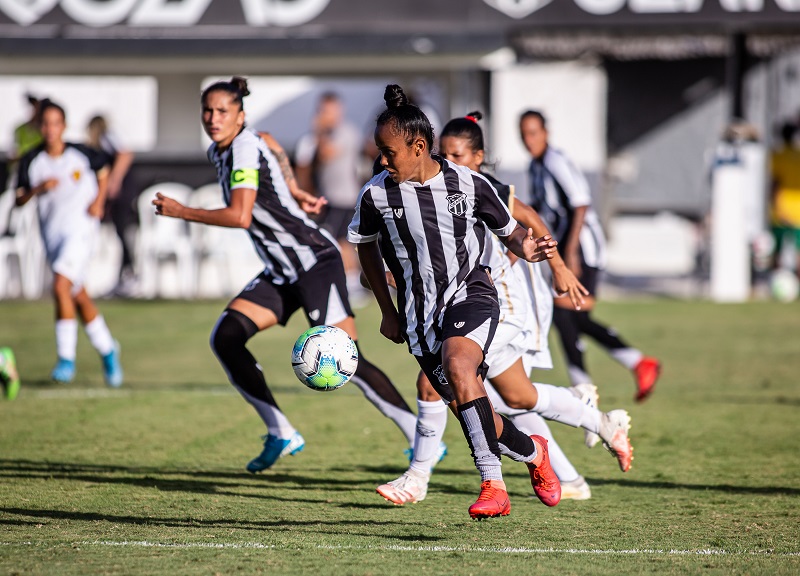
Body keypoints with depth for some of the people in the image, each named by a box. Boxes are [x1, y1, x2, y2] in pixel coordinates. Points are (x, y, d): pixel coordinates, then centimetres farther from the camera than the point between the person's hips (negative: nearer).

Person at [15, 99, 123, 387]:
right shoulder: (31, 161, 0)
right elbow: (19, 200, 1)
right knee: (79, 298, 10)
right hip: (52, 232, 4)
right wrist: (37, 189, -18)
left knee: (61, 286, -22)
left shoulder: (81, 154, -4)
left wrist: (98, 201, 1)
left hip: (80, 228, -4)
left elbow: (103, 172, 15)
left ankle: (66, 358, -17)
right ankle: (107, 350, 29)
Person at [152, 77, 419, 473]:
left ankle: (422, 438, -8)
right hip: (281, 273, 9)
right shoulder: (217, 152, 10)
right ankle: (281, 433, -2)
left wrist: (180, 212, -18)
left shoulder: (247, 148, -16)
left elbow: (240, 216, -26)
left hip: (314, 261, -9)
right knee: (225, 338, -8)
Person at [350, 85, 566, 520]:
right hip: (420, 315, 3)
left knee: (457, 366, -33)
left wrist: (525, 248, -16)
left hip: (471, 294, -3)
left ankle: (492, 483, -31)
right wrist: (388, 312, 17)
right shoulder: (377, 194, -3)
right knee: (469, 408, 2)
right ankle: (532, 452, 33)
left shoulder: (468, 184, -6)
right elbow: (365, 246, 16)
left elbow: (508, 230, 8)